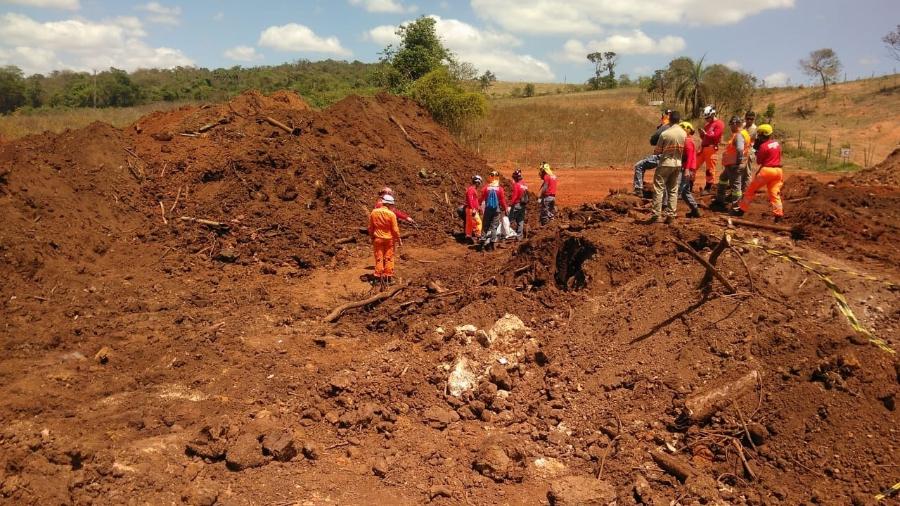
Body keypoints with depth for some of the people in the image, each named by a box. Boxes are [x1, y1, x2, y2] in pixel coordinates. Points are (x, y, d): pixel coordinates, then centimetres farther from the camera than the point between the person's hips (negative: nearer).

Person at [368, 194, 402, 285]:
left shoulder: (373, 212, -6)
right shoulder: (391, 214, -17)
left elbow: (370, 227, 3)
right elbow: (395, 229, -11)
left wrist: (371, 237, 16)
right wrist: (399, 239, 2)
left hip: (377, 239, 2)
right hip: (389, 239, -2)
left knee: (379, 258, 10)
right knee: (389, 258, 9)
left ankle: (379, 277, 12)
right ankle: (388, 277, 12)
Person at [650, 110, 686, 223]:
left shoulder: (665, 134, -14)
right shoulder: (684, 134, -2)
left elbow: (657, 151, -7)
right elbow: (684, 150, 6)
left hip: (665, 164, -4)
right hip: (677, 164, 5)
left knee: (658, 189, 0)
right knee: (673, 191, 10)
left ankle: (656, 215, -5)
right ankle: (670, 215, 9)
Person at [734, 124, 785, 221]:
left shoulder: (763, 146, -13)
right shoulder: (777, 143, 9)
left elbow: (758, 162, -8)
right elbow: (778, 156, 18)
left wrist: (757, 152, 6)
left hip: (766, 170, -6)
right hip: (778, 170, 6)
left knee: (751, 190, 7)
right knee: (774, 193, 8)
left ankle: (742, 209, 12)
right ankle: (779, 214, -1)